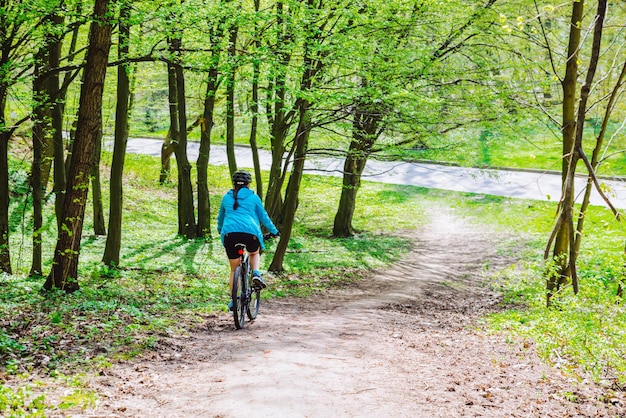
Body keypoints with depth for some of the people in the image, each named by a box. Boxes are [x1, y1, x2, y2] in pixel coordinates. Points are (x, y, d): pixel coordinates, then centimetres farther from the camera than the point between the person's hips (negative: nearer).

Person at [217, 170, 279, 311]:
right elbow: (263, 216, 19)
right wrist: (274, 231, 33)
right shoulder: (253, 197, 13)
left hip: (230, 232, 1)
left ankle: (233, 301, 11)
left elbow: (221, 216, 33)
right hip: (250, 231, -1)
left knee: (234, 269, 14)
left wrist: (220, 230, 52)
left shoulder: (227, 197, 19)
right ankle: (256, 274, 2)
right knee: (255, 254, 31)